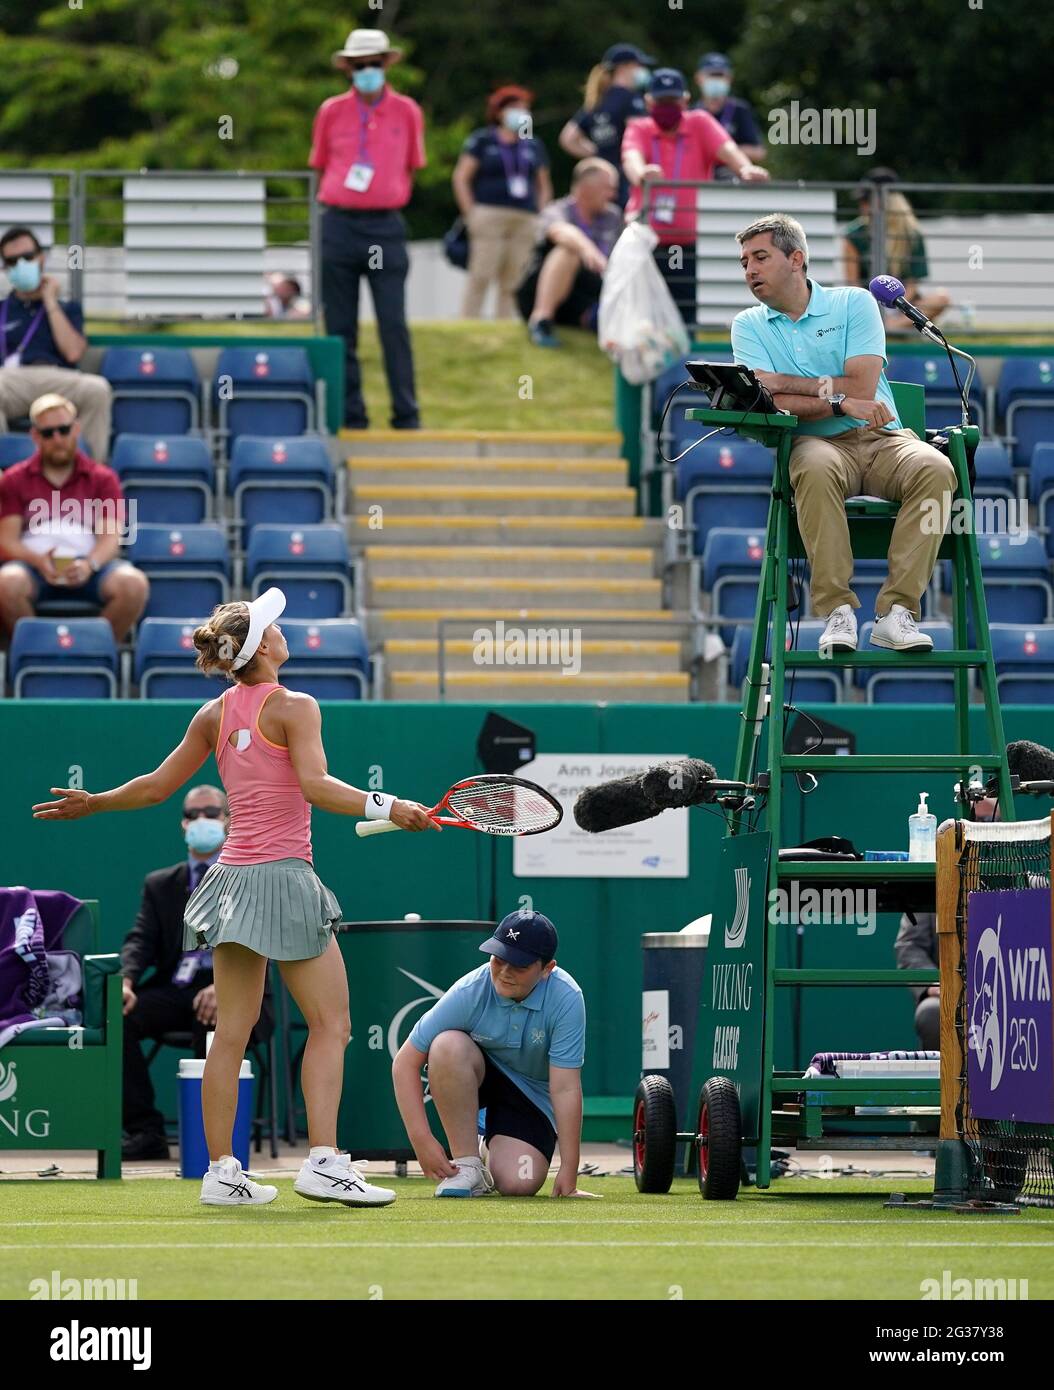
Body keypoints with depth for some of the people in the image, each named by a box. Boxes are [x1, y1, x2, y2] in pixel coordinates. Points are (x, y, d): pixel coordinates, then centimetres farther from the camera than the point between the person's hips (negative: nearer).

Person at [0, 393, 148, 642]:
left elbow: (111, 537, 4)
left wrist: (90, 564, -20)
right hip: (33, 564, -1)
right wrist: (39, 561, -18)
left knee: (134, 584, -31)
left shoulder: (102, 479, 15)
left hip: (86, 565, 1)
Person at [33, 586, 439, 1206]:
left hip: (233, 877, 7)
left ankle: (222, 1172, 7)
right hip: (283, 877, -7)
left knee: (232, 1031, 7)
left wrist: (93, 803, 31)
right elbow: (315, 785, -22)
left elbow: (156, 787, 15)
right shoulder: (293, 707, -9)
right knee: (331, 1023, -3)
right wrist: (385, 808, -27)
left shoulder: (214, 715, 9)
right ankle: (324, 1162, -13)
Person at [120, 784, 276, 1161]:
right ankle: (145, 1132, -21)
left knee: (212, 1019, -39)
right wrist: (127, 982, -16)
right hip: (175, 989, 4)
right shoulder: (160, 884, 19)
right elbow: (141, 941, 8)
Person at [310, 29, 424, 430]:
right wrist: (333, 210, 7)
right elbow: (320, 168, 14)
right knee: (340, 328, 2)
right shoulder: (331, 112, 5)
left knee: (394, 325, -7)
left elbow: (411, 169, 13)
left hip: (385, 227, -1)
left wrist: (388, 207, 7)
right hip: (339, 226, 1)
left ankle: (406, 416, -5)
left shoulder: (407, 112, 4)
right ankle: (350, 416, 7)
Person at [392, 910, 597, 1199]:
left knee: (518, 1184, -23)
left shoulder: (566, 999, -27)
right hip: (478, 1075, 0)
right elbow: (405, 1063, -21)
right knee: (448, 1045, -34)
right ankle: (468, 1164, -19)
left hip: (533, 1094, 0)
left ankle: (494, 1153, 16)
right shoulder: (470, 991, -26)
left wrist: (568, 1176, -28)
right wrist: (422, 1140, -29)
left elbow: (565, 1089, -27)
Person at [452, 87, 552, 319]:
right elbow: (461, 177, 2)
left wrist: (539, 217, 11)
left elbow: (544, 186, 25)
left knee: (512, 282, -1)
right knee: (480, 277, -11)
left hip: (525, 220, 4)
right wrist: (471, 213, -5)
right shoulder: (482, 140, 6)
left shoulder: (534, 146, 18)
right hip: (490, 214, -4)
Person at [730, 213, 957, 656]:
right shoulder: (748, 325, 12)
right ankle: (836, 610, -36)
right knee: (816, 469, -38)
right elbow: (769, 403, -3)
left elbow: (861, 388, -5)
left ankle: (896, 611, -33)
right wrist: (840, 401, -13)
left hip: (880, 438, 1)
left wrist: (788, 382, -4)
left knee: (934, 468, -32)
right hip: (817, 443, -1)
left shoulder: (854, 303, 8)